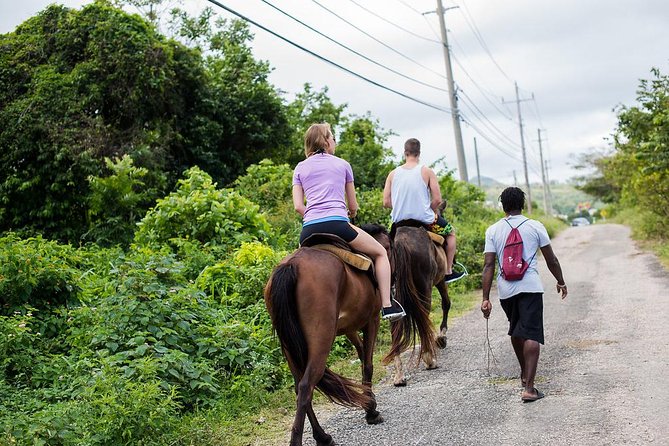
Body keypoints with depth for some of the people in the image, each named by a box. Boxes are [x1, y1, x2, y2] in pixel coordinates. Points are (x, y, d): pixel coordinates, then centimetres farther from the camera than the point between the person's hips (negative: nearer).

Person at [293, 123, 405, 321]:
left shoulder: (300, 168, 19)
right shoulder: (342, 165, 16)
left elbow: (298, 206, 8)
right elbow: (353, 206, 21)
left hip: (308, 230, 3)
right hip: (337, 224, -3)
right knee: (380, 253, 15)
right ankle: (387, 306, 6)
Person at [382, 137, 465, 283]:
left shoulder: (393, 174, -1)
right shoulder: (427, 171, -8)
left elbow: (386, 202, -2)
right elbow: (437, 200, -12)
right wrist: (430, 211, 7)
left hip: (399, 221, 3)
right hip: (424, 220, -3)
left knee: (390, 234, 38)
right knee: (450, 231, 25)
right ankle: (448, 272, 26)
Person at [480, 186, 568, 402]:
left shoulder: (493, 230, 5)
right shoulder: (535, 226, 2)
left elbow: (488, 265, -2)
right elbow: (551, 260, 7)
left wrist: (485, 298, -1)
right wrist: (561, 282, 23)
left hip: (505, 289, 3)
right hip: (530, 287, -3)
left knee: (516, 331, 23)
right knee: (531, 335, -5)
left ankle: (525, 375, 40)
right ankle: (529, 387, -15)